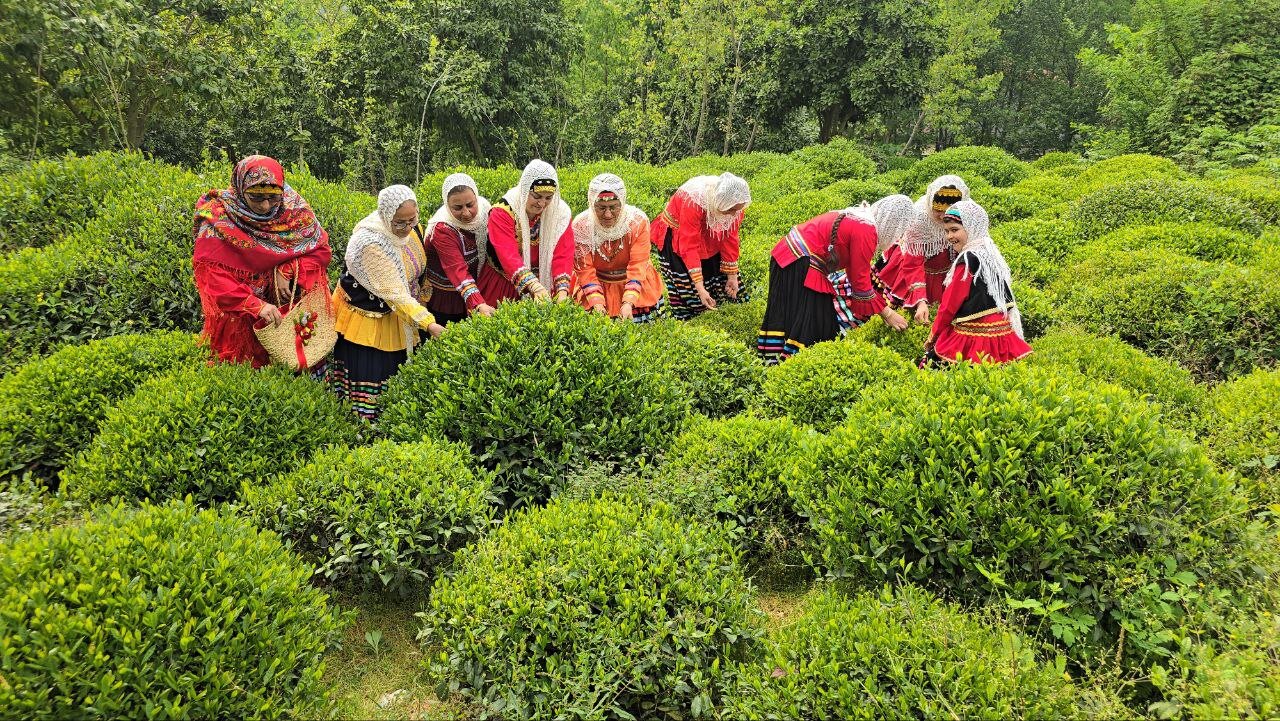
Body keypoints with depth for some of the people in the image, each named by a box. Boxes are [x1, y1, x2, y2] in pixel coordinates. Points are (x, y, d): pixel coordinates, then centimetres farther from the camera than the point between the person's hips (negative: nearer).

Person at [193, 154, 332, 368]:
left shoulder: (293, 207, -9)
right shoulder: (219, 220, -15)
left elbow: (321, 250, -4)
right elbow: (213, 276, -19)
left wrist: (287, 271, -21)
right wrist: (256, 305, -31)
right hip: (238, 311, -4)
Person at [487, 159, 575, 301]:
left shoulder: (561, 213, -8)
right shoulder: (503, 212, -19)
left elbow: (563, 254, -16)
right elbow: (508, 255, -31)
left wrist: (562, 290, -33)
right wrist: (534, 286, -46)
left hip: (545, 282, 3)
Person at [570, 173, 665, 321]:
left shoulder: (638, 221, -17)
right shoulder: (581, 226, -15)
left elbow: (638, 265, -19)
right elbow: (585, 269, -13)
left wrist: (628, 302, -31)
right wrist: (596, 302, -27)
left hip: (635, 284, 0)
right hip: (597, 287, 0)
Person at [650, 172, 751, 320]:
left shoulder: (735, 205, -19)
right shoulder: (693, 202, -37)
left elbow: (730, 239, -9)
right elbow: (690, 247, -36)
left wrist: (732, 276, -8)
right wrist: (700, 288, -39)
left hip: (708, 240, 6)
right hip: (676, 239, -6)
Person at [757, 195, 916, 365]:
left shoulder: (861, 216, 12)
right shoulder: (866, 231, -17)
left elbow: (857, 270, 19)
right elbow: (861, 280, -13)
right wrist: (887, 313, -4)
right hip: (801, 266, -10)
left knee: (785, 316, 15)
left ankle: (772, 360, 22)